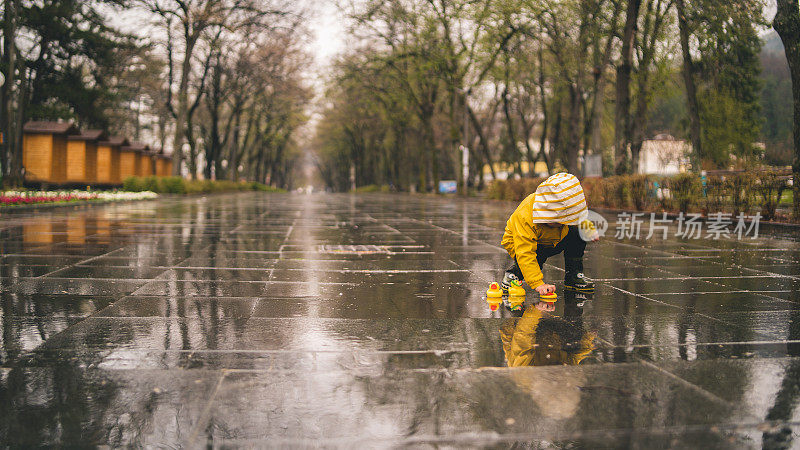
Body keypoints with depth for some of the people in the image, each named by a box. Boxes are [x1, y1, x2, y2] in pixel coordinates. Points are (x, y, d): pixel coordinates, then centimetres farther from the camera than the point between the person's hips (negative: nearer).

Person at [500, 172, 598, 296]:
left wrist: (590, 231, -9)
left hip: (552, 243, 6)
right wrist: (538, 283, -51)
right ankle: (515, 273, -4)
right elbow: (525, 254, -44)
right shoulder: (524, 218, -40)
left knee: (577, 232, -15)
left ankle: (574, 275, -3)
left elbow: (580, 219, 8)